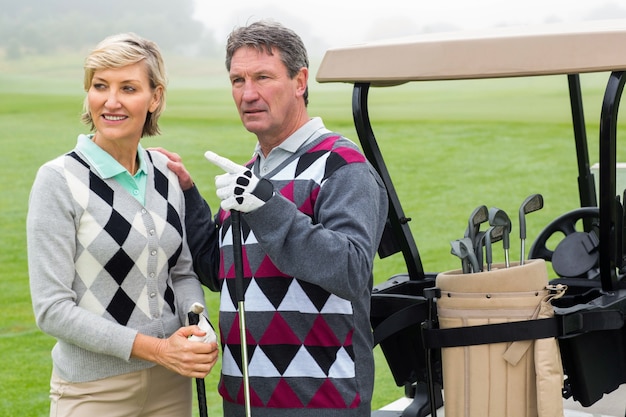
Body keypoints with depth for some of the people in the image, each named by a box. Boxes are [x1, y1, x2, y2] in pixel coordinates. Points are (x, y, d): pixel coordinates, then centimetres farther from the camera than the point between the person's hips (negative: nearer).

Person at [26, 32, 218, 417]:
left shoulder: (167, 174, 2)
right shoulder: (59, 180, -12)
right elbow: (52, 309, -14)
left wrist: (199, 323, -10)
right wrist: (154, 347, -18)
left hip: (171, 382, 5)